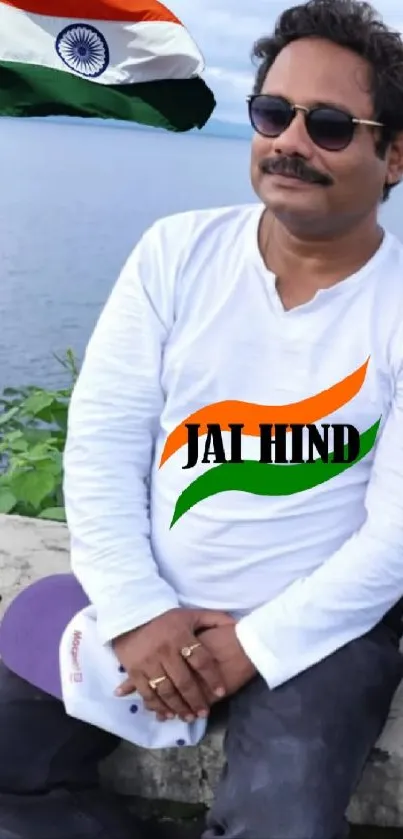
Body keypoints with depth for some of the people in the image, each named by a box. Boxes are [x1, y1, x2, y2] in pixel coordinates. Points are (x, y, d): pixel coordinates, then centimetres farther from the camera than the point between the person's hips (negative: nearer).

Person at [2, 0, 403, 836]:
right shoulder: (177, 251, -2)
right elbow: (101, 439, -4)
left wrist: (253, 647, -16)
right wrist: (136, 611, -14)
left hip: (320, 626, -2)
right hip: (147, 603, 3)